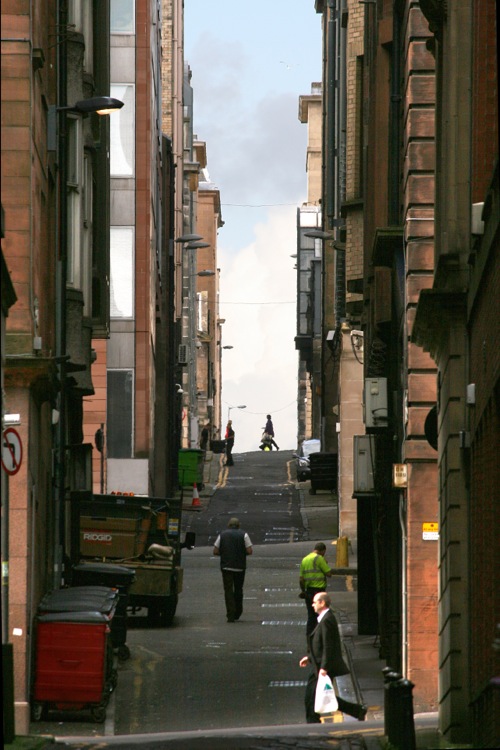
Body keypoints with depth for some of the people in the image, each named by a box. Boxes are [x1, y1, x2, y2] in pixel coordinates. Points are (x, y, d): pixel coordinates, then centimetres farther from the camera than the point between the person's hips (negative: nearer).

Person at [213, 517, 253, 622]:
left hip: (226, 566, 0)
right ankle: (237, 613, 25)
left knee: (228, 591, 0)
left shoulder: (222, 535, 4)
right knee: (238, 590, 16)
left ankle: (231, 616, -9)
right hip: (240, 566, 0)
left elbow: (215, 552, 1)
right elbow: (250, 551, -7)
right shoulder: (243, 535, 0)